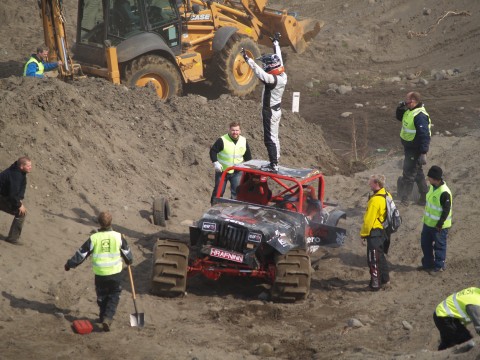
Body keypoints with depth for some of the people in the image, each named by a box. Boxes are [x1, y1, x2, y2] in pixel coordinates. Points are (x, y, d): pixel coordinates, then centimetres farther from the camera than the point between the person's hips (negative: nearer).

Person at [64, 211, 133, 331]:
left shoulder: (93, 238, -10)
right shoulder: (118, 237, -7)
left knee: (102, 296, 21)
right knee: (114, 296, 13)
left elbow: (81, 254, -3)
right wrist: (129, 260, 32)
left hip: (100, 274, 0)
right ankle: (108, 318, -3)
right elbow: (126, 252, 9)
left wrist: (70, 264, 12)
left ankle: (103, 317, 33)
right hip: (115, 273, 0)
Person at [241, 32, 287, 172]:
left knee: (270, 139, -5)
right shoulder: (282, 75, 0)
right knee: (274, 137, 18)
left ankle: (273, 165, -4)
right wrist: (276, 43, 27)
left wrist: (248, 59, -42)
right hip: (276, 109, 9)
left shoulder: (272, 79, -26)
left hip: (270, 112, -9)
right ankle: (275, 162, 27)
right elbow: (279, 59, 14)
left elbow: (259, 72, -39)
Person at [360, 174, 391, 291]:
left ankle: (375, 284, 6)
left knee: (373, 259, 0)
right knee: (380, 256, 24)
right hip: (384, 232, 9)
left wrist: (363, 234, -12)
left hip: (375, 233, -9)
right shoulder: (387, 196, 2)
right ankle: (385, 278, 36)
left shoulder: (375, 200, -26)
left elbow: (368, 220, -22)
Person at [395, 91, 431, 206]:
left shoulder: (419, 116, -27)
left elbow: (425, 136, -30)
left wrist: (423, 153, -33)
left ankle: (404, 197, 13)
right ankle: (425, 195, 32)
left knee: (409, 174, 1)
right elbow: (400, 118, 22)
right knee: (417, 172, 20)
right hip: (409, 147, 10)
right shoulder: (410, 110, 3)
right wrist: (400, 109, 0)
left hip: (415, 149, -10)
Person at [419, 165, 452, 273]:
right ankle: (428, 263, 33)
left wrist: (439, 225, -20)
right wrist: (426, 217, 19)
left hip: (439, 225, -9)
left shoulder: (444, 193, -27)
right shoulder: (432, 187, 1)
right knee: (425, 243, 18)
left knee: (439, 245, 6)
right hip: (428, 223, 9)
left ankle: (439, 266, 20)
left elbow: (446, 210, -23)